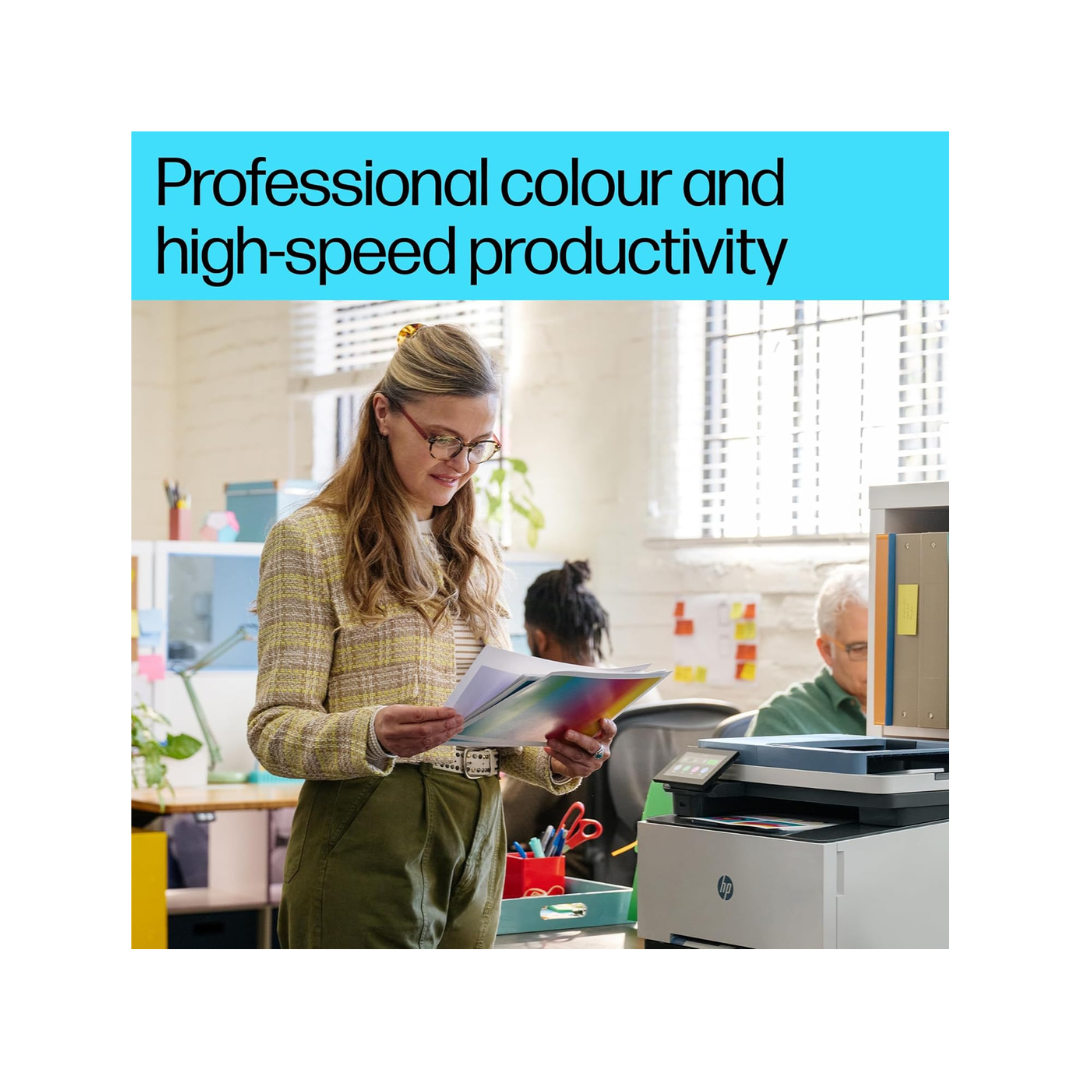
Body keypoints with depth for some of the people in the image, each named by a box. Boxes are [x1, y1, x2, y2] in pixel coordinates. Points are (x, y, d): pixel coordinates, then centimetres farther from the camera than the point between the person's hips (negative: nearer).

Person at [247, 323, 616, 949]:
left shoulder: (477, 553, 17)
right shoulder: (309, 541, -3)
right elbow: (274, 729, -9)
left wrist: (555, 762, -4)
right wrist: (372, 736, -29)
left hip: (475, 848, 6)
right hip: (370, 844, -6)